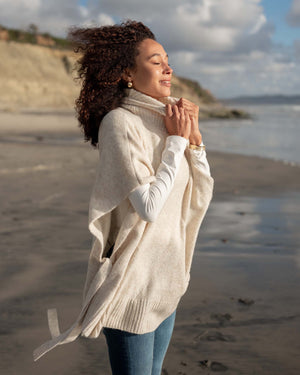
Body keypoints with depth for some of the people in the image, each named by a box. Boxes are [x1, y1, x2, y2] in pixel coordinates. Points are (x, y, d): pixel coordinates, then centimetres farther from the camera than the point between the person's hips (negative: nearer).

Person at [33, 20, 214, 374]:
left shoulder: (166, 120, 6)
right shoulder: (119, 122, -16)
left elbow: (201, 197, 7)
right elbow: (149, 206, -22)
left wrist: (194, 138, -5)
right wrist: (176, 141, -14)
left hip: (167, 277, 7)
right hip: (134, 283, -7)